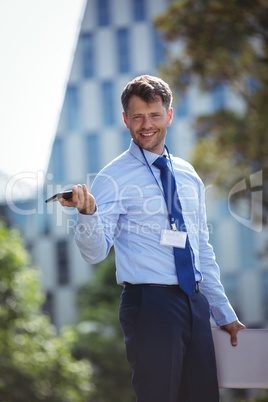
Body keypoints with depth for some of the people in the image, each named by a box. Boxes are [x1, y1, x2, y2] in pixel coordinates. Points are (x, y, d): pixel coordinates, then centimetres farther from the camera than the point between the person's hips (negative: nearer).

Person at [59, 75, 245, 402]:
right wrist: (87, 212, -32)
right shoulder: (114, 178, -3)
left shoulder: (187, 175, 15)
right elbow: (95, 252, -12)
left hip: (196, 303, 6)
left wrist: (224, 313, 19)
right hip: (149, 305, -6)